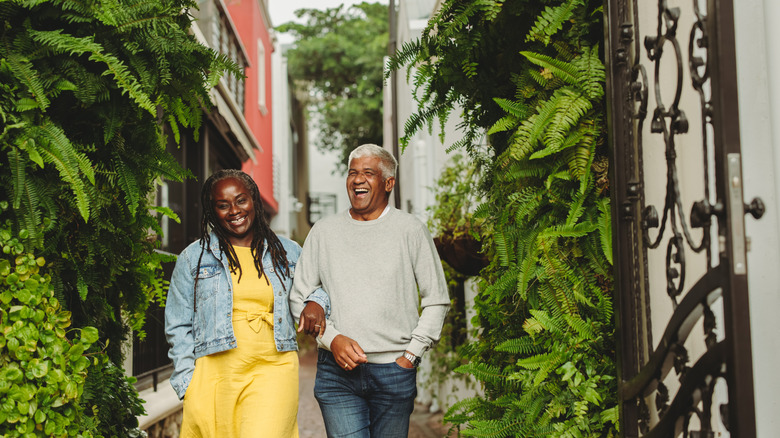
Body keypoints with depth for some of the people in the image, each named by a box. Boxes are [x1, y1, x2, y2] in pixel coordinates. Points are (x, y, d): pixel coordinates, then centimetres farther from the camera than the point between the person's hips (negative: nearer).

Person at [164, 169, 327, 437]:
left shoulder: (288, 253, 12)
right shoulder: (194, 258, 10)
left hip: (274, 372, 0)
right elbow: (178, 327, 11)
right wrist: (188, 383, 2)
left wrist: (316, 304, 2)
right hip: (214, 375, 1)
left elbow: (316, 286, 27)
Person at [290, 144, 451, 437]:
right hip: (337, 372, 1)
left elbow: (436, 300, 6)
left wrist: (410, 355, -1)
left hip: (394, 371, 0)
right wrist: (332, 339, -4)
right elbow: (298, 298, 11)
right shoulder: (323, 232, 9)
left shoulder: (410, 230, 3)